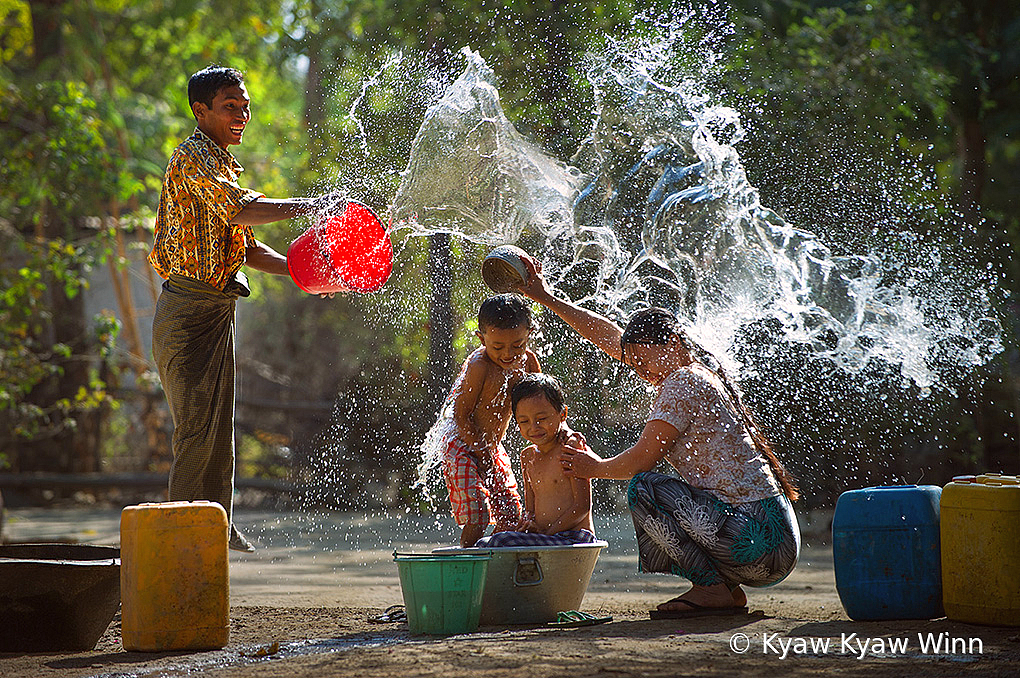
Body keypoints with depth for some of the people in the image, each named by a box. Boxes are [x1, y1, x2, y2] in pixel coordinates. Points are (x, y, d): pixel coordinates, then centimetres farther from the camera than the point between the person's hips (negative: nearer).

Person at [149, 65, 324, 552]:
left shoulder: (220, 164, 21)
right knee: (196, 426, -11)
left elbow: (247, 249, 21)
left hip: (216, 310, 10)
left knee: (218, 425, 13)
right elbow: (243, 211, -24)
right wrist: (312, 205, -15)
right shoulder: (193, 157, -10)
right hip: (192, 307, -10)